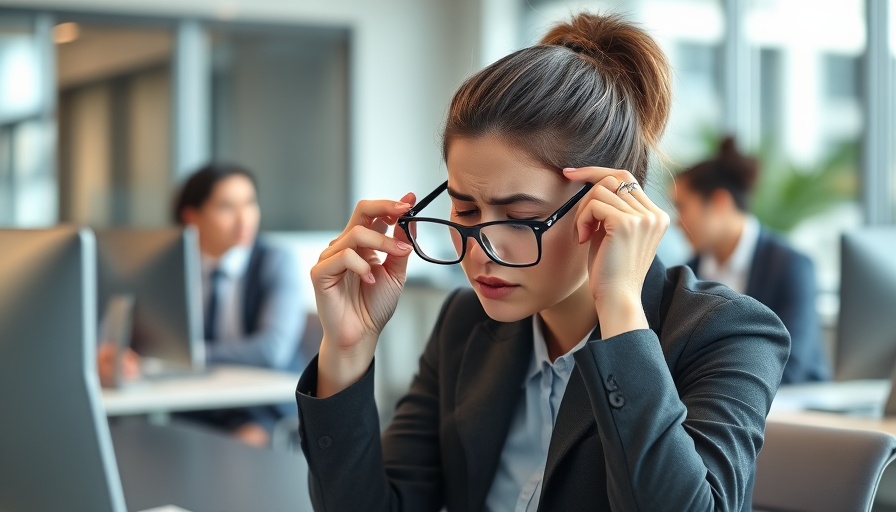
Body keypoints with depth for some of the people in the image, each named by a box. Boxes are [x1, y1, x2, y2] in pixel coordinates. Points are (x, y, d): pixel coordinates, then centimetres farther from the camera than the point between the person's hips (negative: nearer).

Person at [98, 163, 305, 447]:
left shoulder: (276, 263, -4)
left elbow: (273, 349, -18)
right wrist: (114, 358, -29)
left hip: (261, 412, -3)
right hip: (191, 410, 4)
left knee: (246, 443, -34)